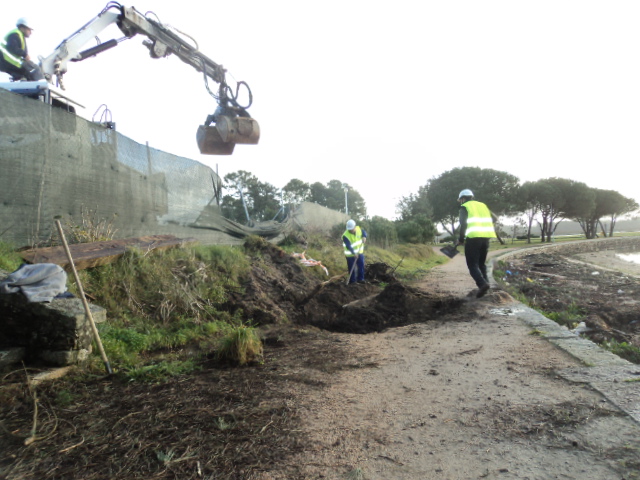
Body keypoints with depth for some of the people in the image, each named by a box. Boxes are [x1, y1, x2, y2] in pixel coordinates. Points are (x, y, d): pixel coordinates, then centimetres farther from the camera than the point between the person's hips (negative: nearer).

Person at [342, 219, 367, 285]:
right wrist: (354, 253, -41)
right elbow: (348, 246, -31)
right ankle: (352, 280, 18)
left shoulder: (359, 229, -11)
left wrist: (364, 237, -12)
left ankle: (360, 279, 21)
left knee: (361, 266, 5)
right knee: (351, 268, 4)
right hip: (350, 254, -4)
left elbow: (364, 232, 10)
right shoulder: (345, 235, -26)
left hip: (359, 252, 4)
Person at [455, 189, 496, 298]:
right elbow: (492, 220, 18)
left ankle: (482, 284, -21)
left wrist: (461, 239, 2)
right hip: (486, 237, 6)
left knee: (472, 264, -2)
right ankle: (484, 283, 10)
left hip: (473, 238, -6)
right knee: (481, 263, 18)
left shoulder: (464, 207, 4)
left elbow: (463, 224, -7)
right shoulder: (483, 205, 22)